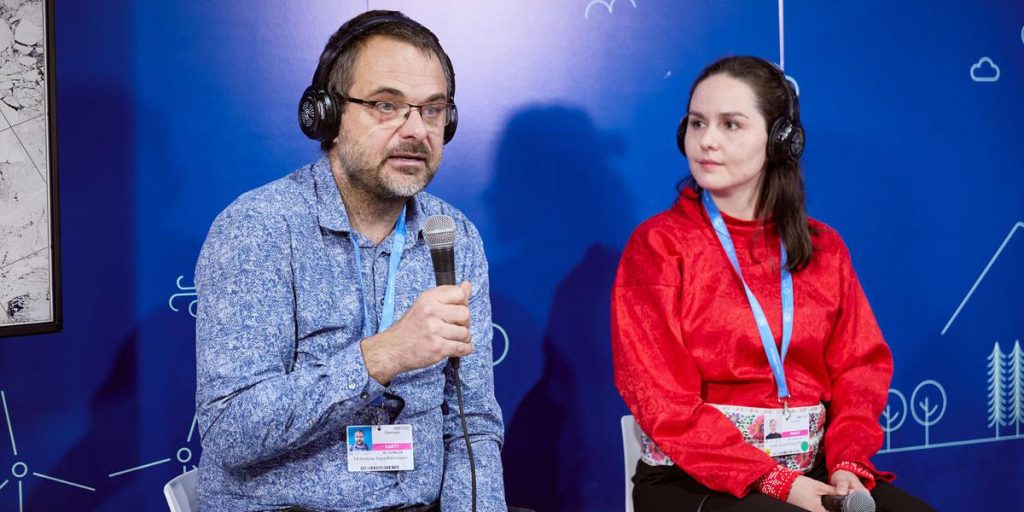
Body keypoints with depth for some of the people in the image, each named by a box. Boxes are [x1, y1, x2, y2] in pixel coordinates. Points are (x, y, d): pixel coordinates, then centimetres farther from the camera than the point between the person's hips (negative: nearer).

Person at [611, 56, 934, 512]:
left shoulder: (823, 247, 11)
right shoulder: (659, 244, -4)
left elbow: (860, 364, 8)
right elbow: (664, 398, -10)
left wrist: (848, 462, -11)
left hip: (813, 472, 5)